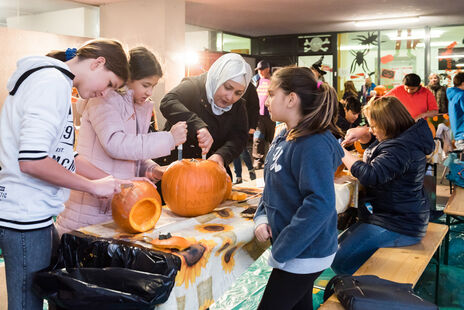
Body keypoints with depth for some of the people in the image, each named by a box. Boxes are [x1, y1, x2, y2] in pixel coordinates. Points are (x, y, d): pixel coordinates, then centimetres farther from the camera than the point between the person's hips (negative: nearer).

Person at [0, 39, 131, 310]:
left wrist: (118, 182, 16)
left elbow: (63, 157, 20)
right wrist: (93, 186, -14)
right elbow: (31, 160, -25)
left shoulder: (57, 82, 17)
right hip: (25, 217, -10)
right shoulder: (53, 83, -15)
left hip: (34, 215, 10)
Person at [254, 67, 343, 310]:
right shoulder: (283, 137, 4)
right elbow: (272, 187, 14)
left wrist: (280, 251, -23)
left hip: (304, 254, -8)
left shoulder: (314, 145, -24)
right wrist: (262, 218, -4)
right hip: (297, 249, 8)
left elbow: (320, 204, -30)